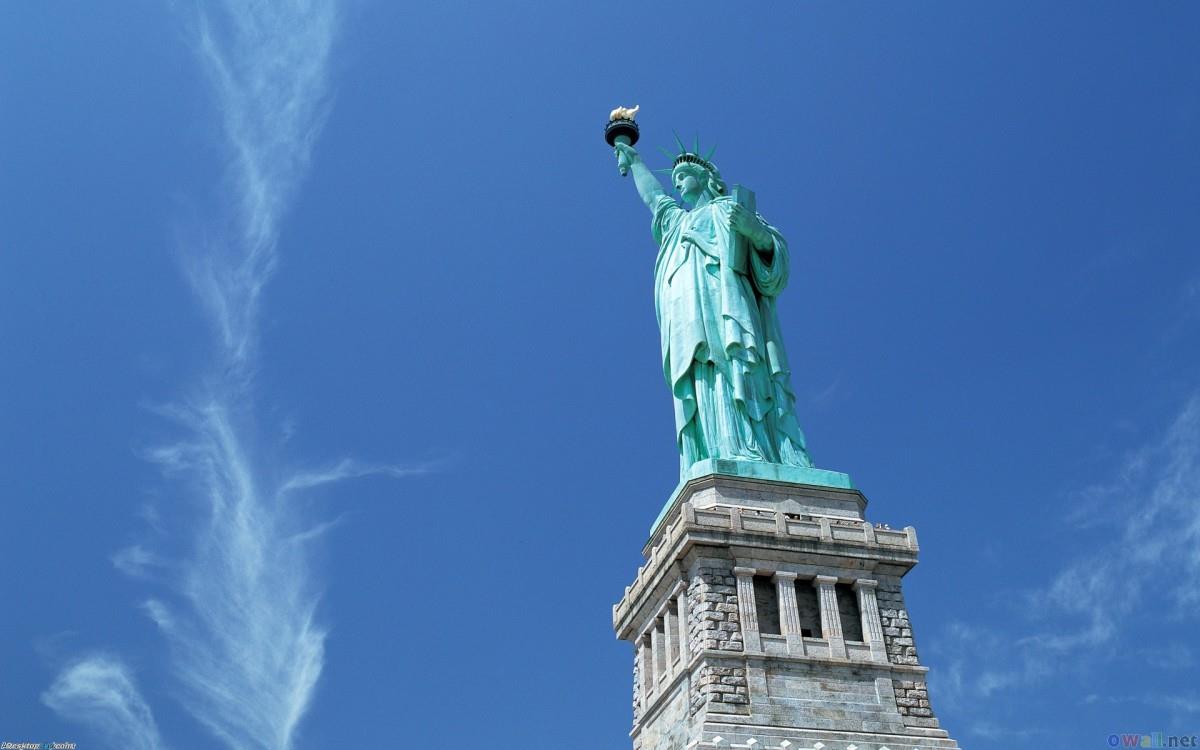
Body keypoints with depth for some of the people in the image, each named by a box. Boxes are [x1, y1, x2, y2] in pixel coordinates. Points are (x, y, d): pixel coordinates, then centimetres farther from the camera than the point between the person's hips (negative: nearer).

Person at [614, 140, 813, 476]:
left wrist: (757, 231, -16)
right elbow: (651, 193, 59)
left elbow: (775, 251, 6)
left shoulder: (728, 208, 20)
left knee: (732, 387, -25)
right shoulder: (677, 219, 39)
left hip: (724, 313, -4)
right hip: (689, 329, 5)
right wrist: (634, 161, 72)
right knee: (701, 405, -16)